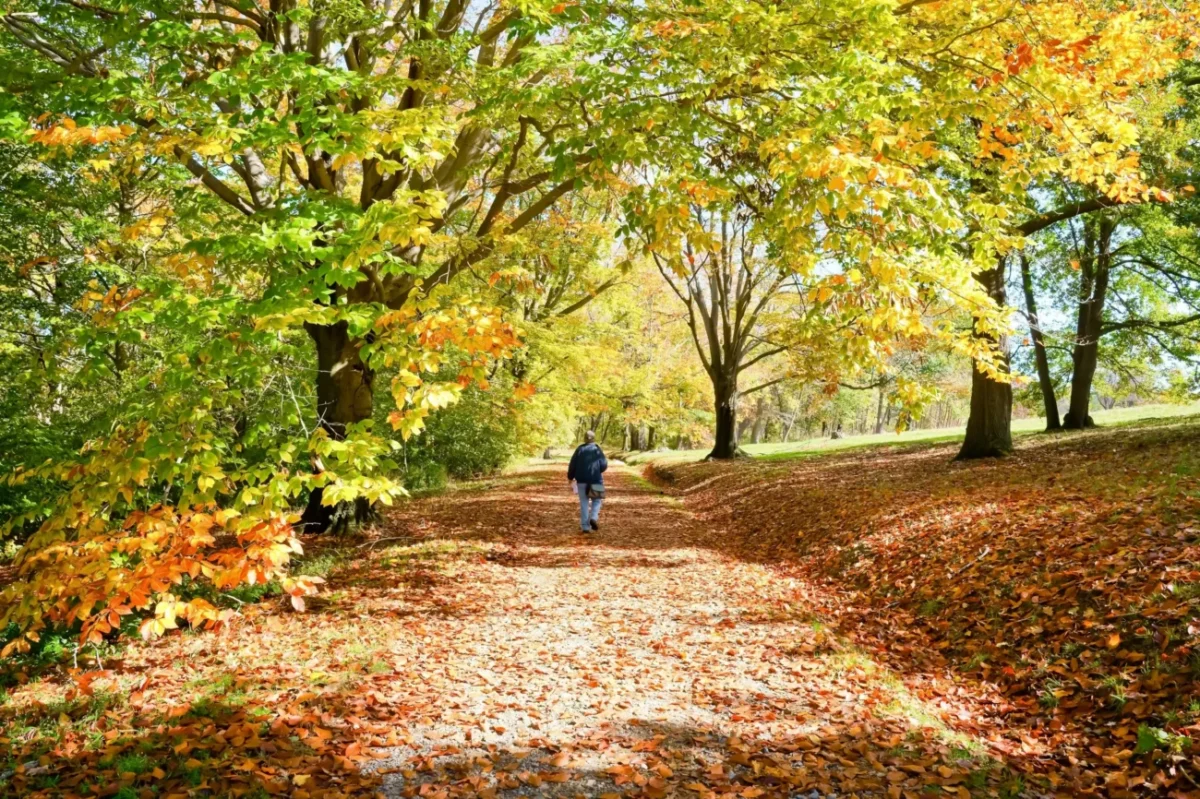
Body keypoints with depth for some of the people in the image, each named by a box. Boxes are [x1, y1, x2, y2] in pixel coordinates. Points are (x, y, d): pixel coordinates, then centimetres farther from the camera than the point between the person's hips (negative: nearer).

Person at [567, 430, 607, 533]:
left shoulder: (579, 449, 0)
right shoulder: (597, 449, -4)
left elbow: (573, 464, 2)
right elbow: (604, 465, -6)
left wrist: (570, 477, 17)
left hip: (581, 480, 2)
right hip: (595, 479, -2)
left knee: (584, 502, 7)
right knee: (597, 500, 13)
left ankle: (585, 526, 4)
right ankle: (594, 518, -12)